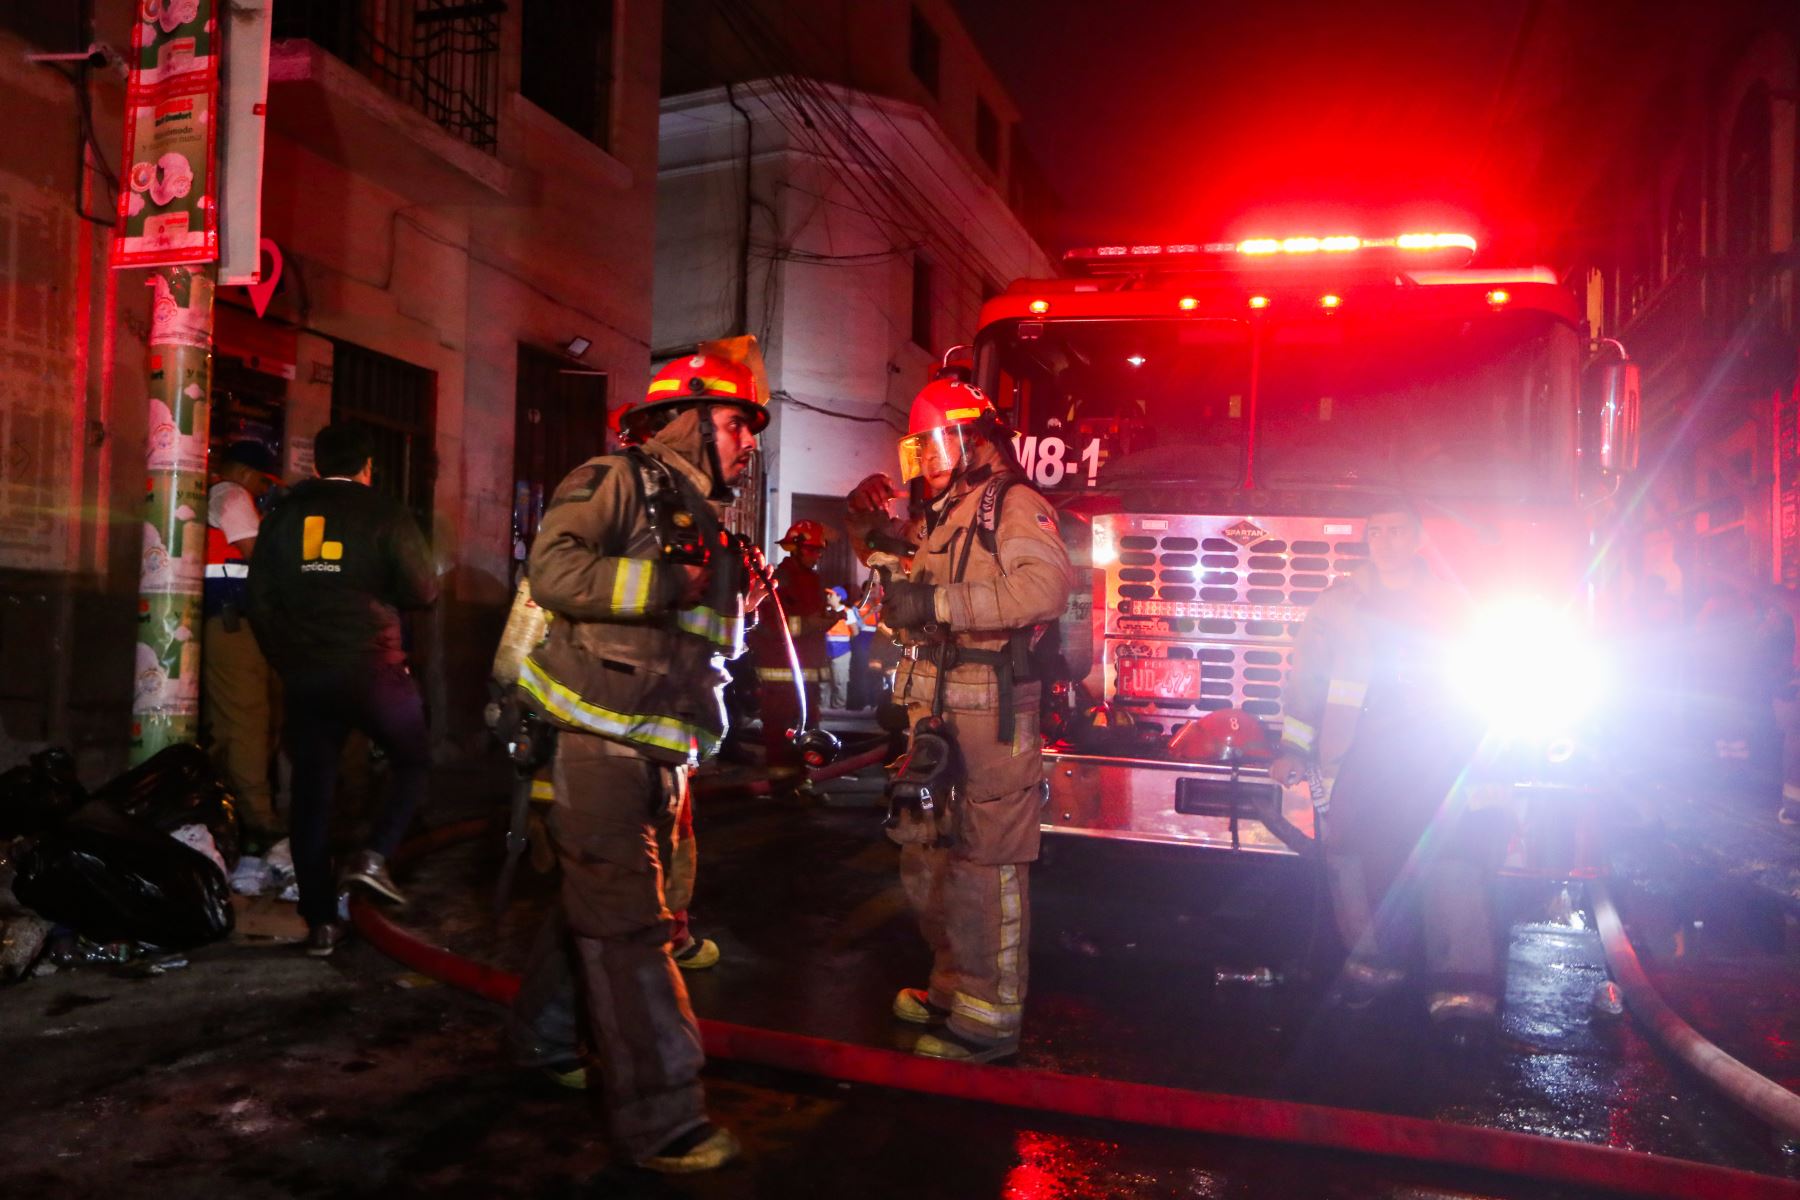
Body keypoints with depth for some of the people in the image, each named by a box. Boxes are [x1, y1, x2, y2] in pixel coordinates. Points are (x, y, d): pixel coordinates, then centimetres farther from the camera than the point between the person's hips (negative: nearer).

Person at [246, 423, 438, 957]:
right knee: (413, 762, 17)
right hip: (372, 668, -4)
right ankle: (373, 855, -3)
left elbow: (259, 598, 11)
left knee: (311, 791, 8)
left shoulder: (281, 515, 10)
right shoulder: (384, 513, -3)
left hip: (303, 674, 4)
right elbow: (422, 591, -6)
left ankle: (320, 922, 10)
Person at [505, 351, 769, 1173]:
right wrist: (665, 582, -24)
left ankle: (546, 1040, 38)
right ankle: (661, 1118, -3)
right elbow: (553, 569, -20)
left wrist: (742, 604, 6)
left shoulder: (704, 519, 20)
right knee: (628, 923, -7)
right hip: (601, 737, -9)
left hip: (662, 747, 9)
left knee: (603, 901, 19)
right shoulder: (617, 482, -7)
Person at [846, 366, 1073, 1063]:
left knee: (985, 864, -5)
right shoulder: (937, 518, 21)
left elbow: (1048, 583, -26)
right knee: (926, 859, 17)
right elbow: (901, 592, 35)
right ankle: (956, 983, 33)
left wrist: (939, 602, -28)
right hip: (933, 712, 10)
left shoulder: (1012, 503, -7)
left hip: (990, 716, -9)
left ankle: (989, 1018, 4)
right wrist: (869, 526, 16)